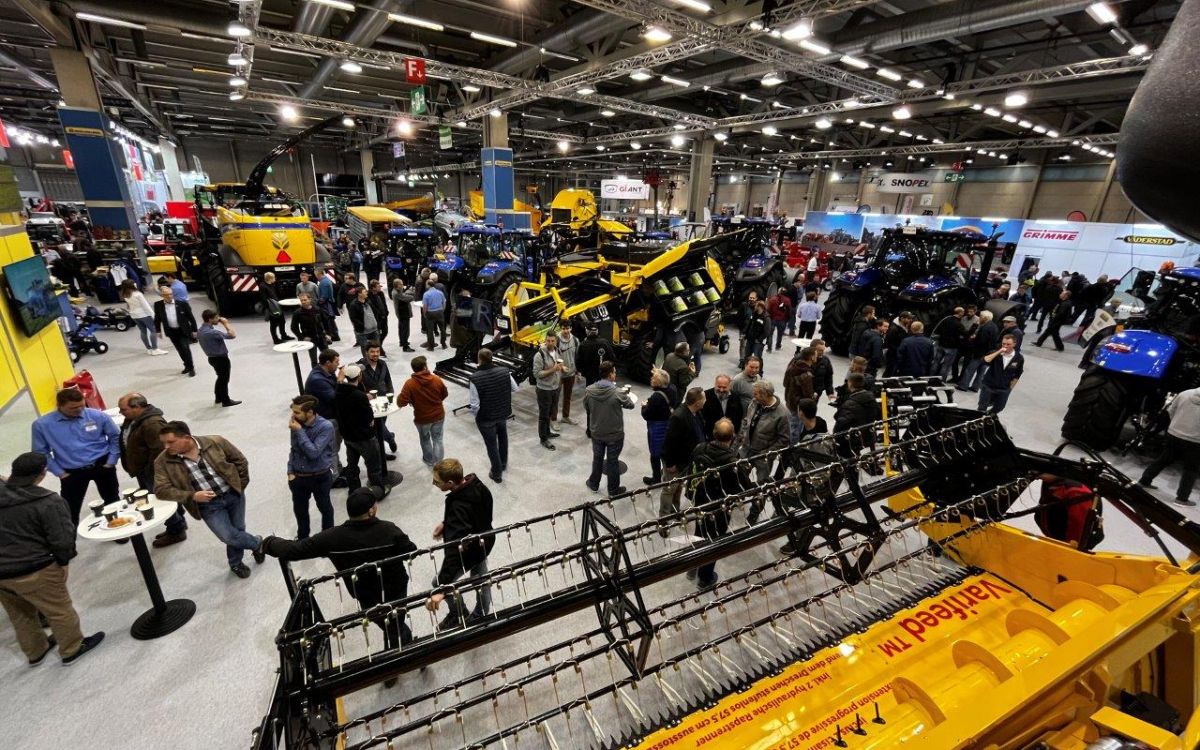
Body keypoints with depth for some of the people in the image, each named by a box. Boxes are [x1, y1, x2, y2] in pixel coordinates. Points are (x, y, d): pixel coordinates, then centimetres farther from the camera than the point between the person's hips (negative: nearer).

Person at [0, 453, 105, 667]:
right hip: (34, 571, -7)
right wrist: (63, 561, 0)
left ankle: (35, 652, 41)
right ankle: (72, 649, 26)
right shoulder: (48, 502, -21)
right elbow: (62, 541, -18)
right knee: (59, 611, 12)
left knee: (20, 615, 25)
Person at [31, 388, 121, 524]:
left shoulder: (98, 416, -12)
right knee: (69, 511, 3)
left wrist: (111, 462, -4)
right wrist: (60, 473, -5)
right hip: (72, 472, 0)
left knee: (113, 502, 16)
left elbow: (116, 436, -1)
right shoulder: (42, 424, -10)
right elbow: (41, 452, -1)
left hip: (102, 465, 0)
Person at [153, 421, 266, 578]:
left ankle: (235, 563, 38)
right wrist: (193, 496, -20)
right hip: (208, 505, 0)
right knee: (229, 537, -10)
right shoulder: (163, 461, -9)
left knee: (237, 531, 10)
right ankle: (257, 543, 21)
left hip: (233, 494, 0)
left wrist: (240, 485, 2)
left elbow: (240, 461, 1)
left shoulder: (215, 442, -11)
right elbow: (161, 489, -9)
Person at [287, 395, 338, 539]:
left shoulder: (326, 427, -22)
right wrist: (290, 471, 1)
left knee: (325, 508, 16)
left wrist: (299, 431, -26)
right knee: (300, 510, 21)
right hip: (298, 477, 4)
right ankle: (302, 538, 44)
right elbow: (293, 449, 8)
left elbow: (313, 452, -27)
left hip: (320, 477, -4)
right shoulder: (298, 424, -8)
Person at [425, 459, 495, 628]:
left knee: (439, 583, 15)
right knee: (480, 577, 28)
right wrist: (445, 523, 4)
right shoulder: (475, 483, -18)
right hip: (484, 541, 8)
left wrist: (441, 588, -51)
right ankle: (482, 614, 51)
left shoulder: (459, 507, -42)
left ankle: (459, 615, 37)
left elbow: (455, 548, -48)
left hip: (468, 552, -8)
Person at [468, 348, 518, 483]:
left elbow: (475, 404, -22)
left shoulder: (475, 378, -26)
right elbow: (515, 389, 0)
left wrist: (476, 416, -4)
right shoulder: (504, 371, -14)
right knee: (503, 437, 29)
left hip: (486, 417, -4)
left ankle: (497, 473, 30)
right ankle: (503, 464, 49)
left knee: (491, 444, 15)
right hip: (503, 413, 4)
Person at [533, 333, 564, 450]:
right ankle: (543, 439, 17)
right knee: (544, 414, 5)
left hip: (555, 388, 7)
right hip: (544, 389, -7)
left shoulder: (556, 351, 0)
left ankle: (547, 432, 40)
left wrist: (560, 367, -7)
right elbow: (536, 374, -22)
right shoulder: (539, 355, -22)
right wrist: (553, 370, -28)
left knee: (550, 412, 22)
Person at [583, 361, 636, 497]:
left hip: (596, 433, 3)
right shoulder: (618, 393, -24)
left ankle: (594, 484, 41)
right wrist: (625, 395, 15)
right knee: (612, 461, 13)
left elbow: (586, 409, 2)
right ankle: (613, 490, 30)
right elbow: (630, 405, -5)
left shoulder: (588, 390, -14)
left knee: (597, 458, 23)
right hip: (615, 434, -3)